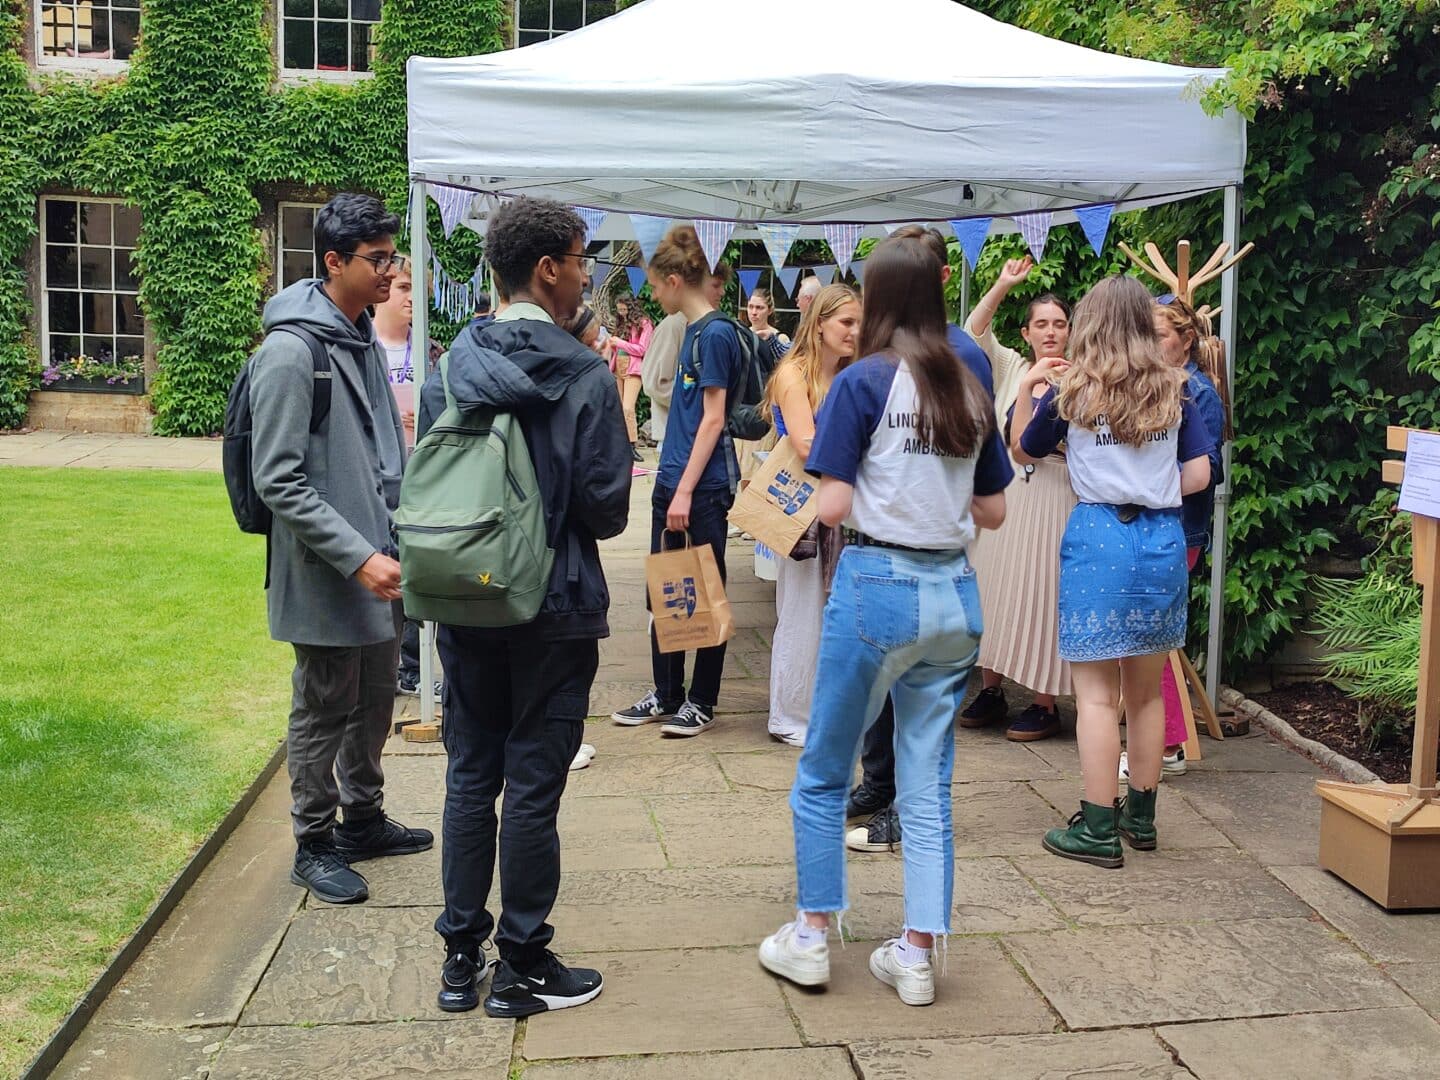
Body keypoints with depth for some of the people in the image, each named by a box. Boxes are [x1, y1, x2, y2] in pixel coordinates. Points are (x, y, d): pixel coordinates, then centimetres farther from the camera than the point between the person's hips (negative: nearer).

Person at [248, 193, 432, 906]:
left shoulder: (365, 340, 9)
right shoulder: (291, 350, -18)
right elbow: (279, 481, -21)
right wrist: (358, 556, -24)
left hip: (377, 561, 8)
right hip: (325, 573, -8)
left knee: (375, 699, 19)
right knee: (323, 711, 6)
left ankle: (363, 818, 37)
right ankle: (314, 843, 23)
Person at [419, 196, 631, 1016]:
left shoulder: (451, 368, -1)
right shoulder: (586, 378, -13)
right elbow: (607, 510, -12)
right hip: (555, 610, -4)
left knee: (471, 776, 14)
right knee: (533, 787, 4)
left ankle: (461, 957, 23)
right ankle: (523, 966, 16)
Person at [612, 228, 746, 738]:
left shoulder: (715, 333, -12)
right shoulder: (691, 332, 14)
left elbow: (713, 418, -16)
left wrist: (686, 489, -19)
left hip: (704, 485, -9)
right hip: (673, 480, 9)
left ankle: (702, 701, 13)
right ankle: (666, 695, 24)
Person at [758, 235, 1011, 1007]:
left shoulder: (863, 381, -8)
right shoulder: (972, 392, 7)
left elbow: (832, 507, -12)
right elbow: (992, 513, 12)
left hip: (876, 584, -5)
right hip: (953, 594, 5)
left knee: (823, 774, 11)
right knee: (928, 784, 11)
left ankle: (810, 939, 19)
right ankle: (916, 956, 16)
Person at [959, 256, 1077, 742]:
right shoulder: (1010, 367, 9)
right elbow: (972, 332, -1)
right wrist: (1002, 286, -9)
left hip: (1054, 496, -4)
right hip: (1003, 491, 4)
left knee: (1041, 592, 0)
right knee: (993, 587, 8)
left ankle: (1045, 705, 9)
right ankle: (991, 691, 21)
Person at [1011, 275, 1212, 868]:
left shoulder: (1070, 389, -1)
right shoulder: (1173, 389, 5)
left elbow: (1023, 451, 12)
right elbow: (1198, 475, 4)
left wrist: (1026, 389, 20)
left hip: (1098, 538, -4)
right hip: (1164, 538, 4)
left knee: (1096, 693, 1)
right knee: (1146, 691, 15)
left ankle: (1098, 830, 4)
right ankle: (1140, 815, 27)